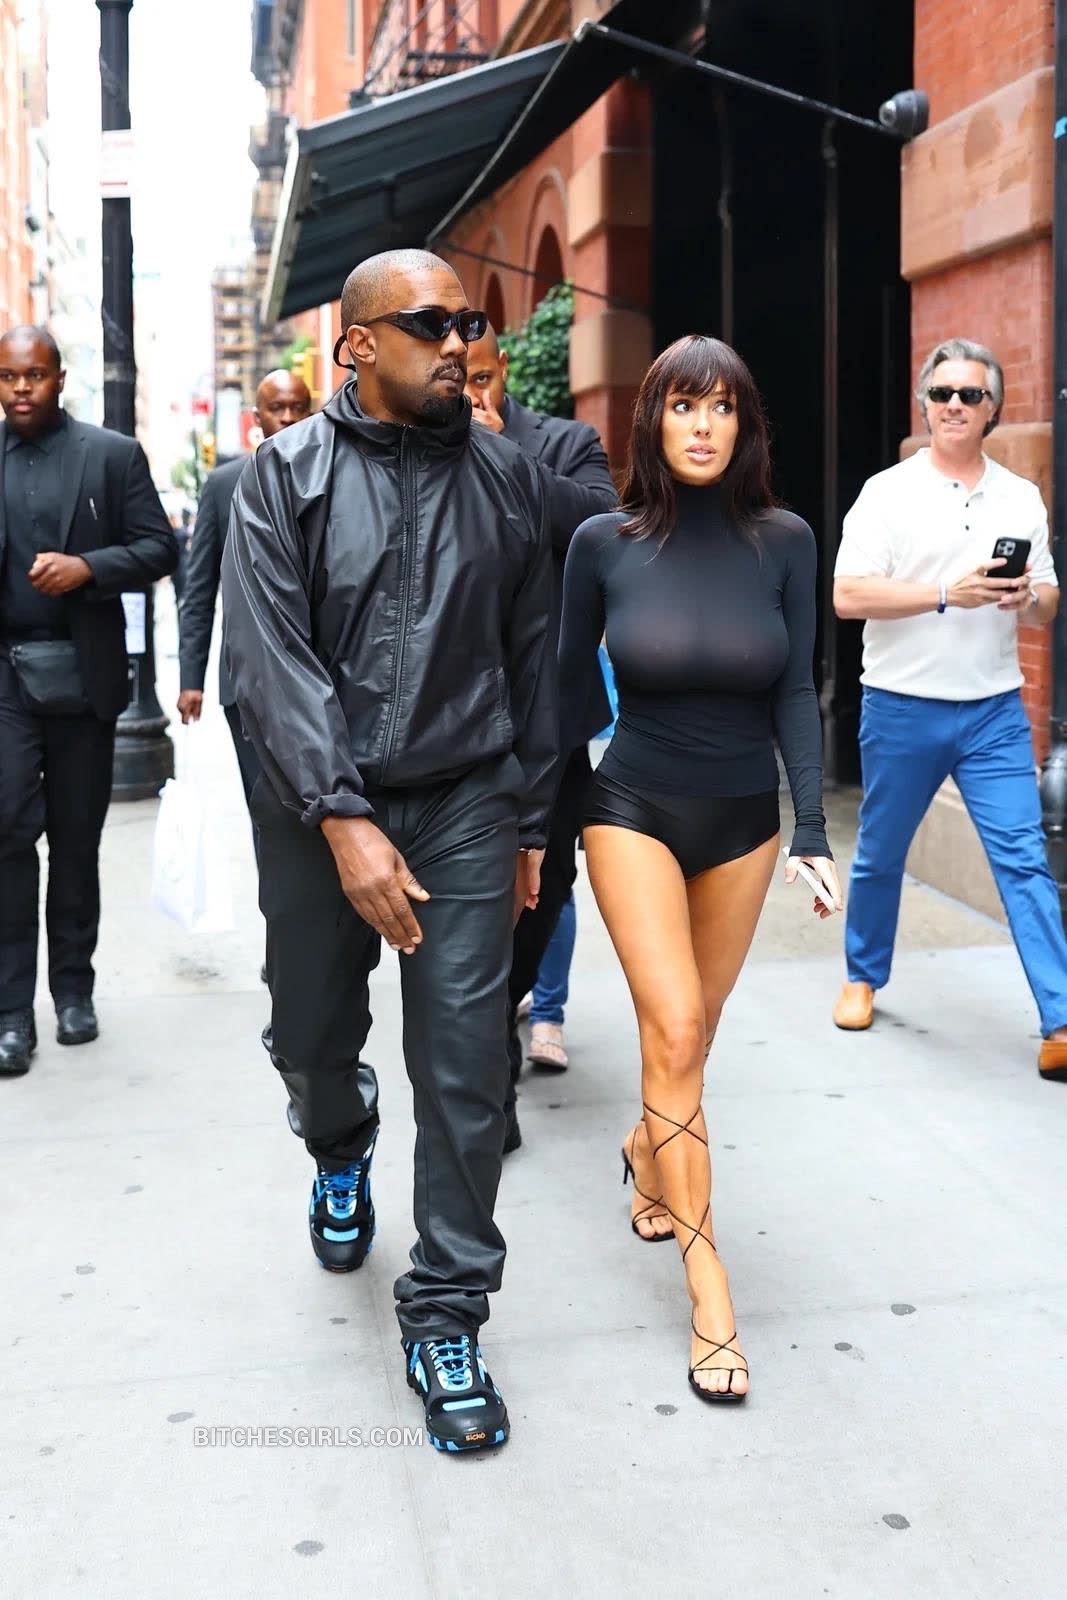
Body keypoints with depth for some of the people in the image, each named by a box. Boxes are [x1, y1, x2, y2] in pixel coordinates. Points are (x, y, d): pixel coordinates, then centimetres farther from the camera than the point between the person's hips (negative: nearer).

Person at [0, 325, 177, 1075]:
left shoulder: (113, 454, 2)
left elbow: (160, 550, -1)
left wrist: (88, 566, -16)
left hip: (83, 672, 0)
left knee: (77, 837, 9)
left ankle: (74, 988, 22)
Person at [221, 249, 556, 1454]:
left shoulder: (503, 477, 5)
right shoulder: (287, 475, -3)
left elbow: (531, 657, 9)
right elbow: (271, 659, -12)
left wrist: (529, 821, 8)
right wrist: (343, 819, -21)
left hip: (465, 805, 1)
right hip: (317, 812, 0)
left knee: (464, 1067, -2)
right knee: (313, 1040, 15)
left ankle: (445, 1318, 14)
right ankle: (340, 1151, 52)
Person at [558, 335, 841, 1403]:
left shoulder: (783, 542, -4)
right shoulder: (605, 543, -7)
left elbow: (794, 694, -1)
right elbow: (568, 683, 2)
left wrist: (813, 827, -8)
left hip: (744, 821, 2)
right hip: (635, 812, -2)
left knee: (691, 1037, 12)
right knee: (674, 1034, -13)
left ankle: (647, 1151, 47)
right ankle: (710, 1298, -5)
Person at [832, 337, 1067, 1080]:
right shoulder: (887, 493, -3)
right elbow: (848, 596, -12)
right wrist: (947, 593, -21)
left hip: (995, 711, 2)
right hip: (902, 708, -2)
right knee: (880, 855, 12)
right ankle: (864, 978, 34)